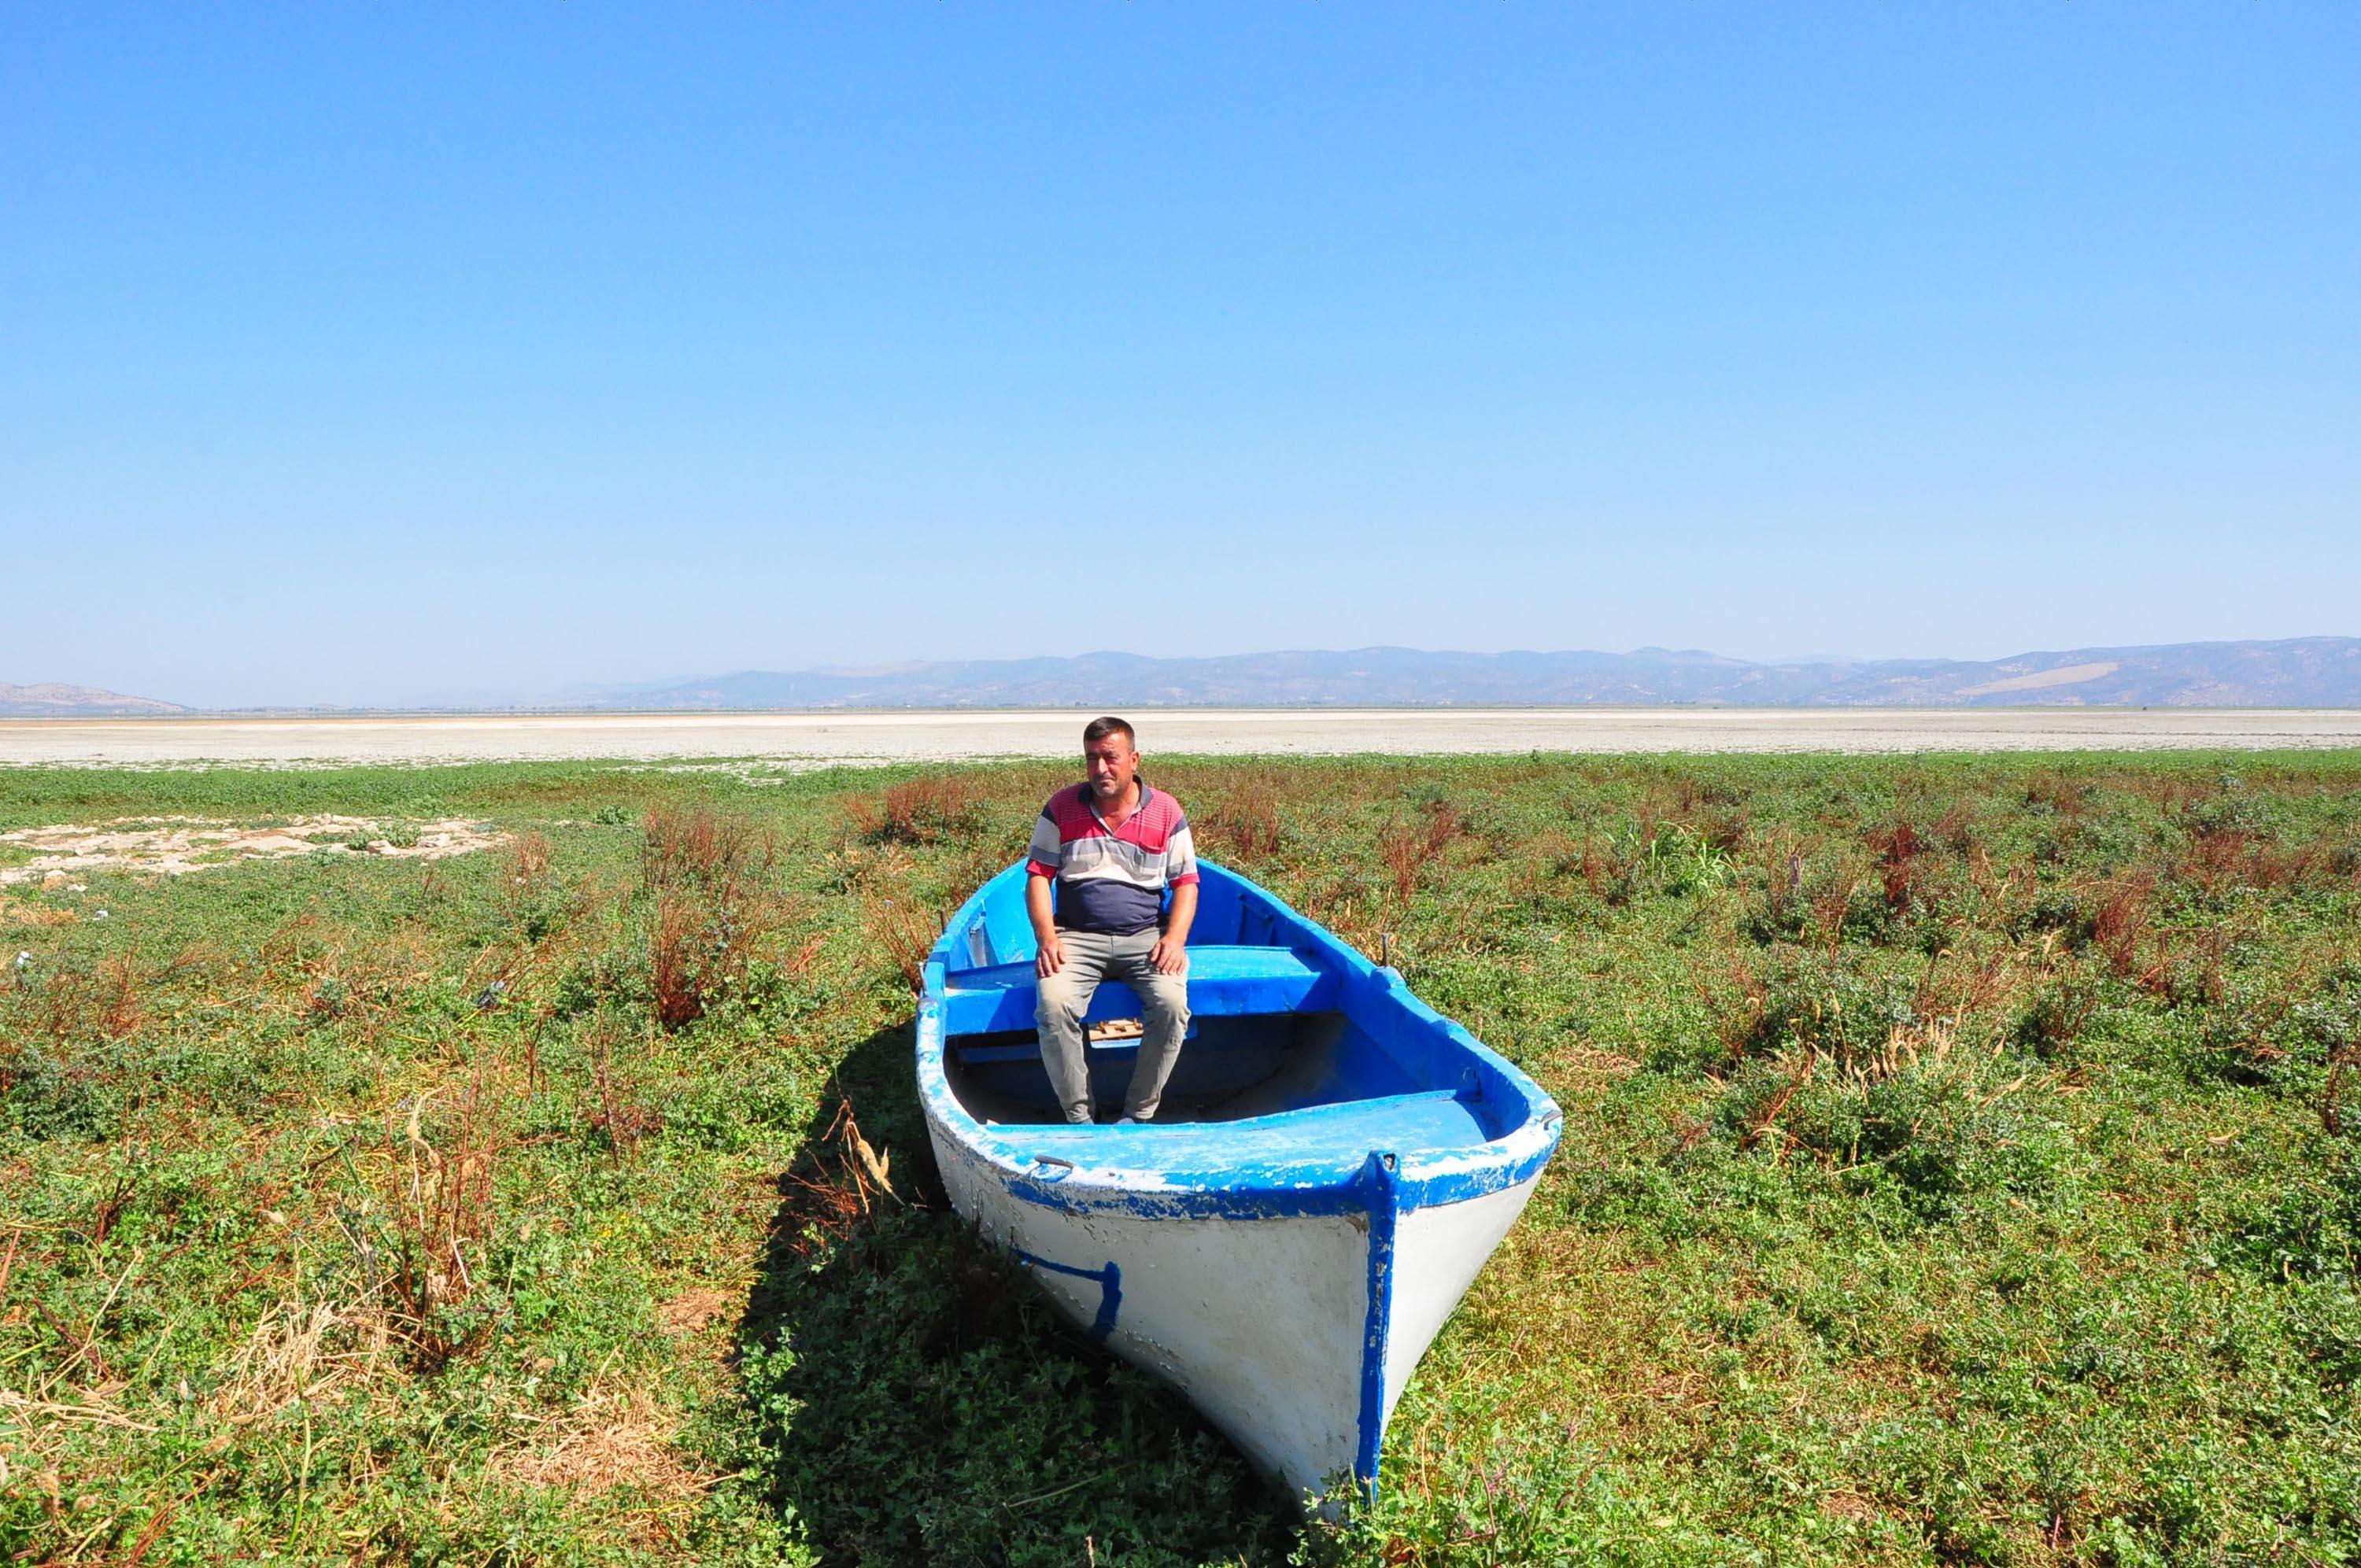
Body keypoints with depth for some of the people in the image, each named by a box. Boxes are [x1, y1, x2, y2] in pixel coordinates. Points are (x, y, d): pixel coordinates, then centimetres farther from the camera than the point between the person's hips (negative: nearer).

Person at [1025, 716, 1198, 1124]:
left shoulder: (1166, 811, 5)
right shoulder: (1061, 807, 5)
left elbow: (1185, 882, 7)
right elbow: (1037, 875, 4)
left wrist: (1175, 938, -10)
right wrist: (1047, 938, -11)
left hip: (1147, 935, 0)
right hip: (1076, 936, 0)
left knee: (1171, 1005, -29)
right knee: (1053, 1005, -29)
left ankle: (1140, 1115, -11)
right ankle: (1078, 1118, -14)